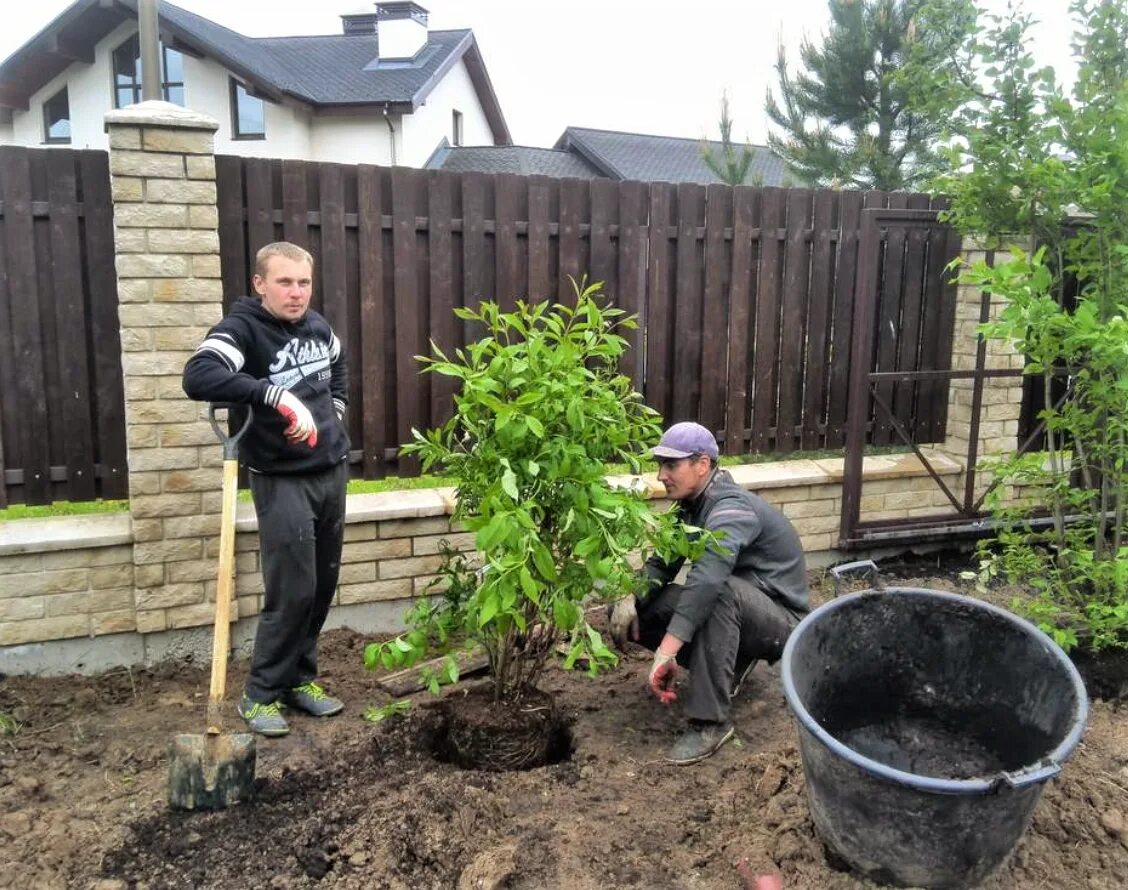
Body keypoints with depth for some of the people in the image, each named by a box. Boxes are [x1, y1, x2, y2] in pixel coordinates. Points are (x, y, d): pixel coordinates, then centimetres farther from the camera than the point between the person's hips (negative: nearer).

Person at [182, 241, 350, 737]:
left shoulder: (316, 325, 6)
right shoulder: (242, 328, -15)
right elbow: (198, 377, -34)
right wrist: (275, 394, -39)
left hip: (332, 472, 7)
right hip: (281, 481, -7)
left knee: (323, 585, 13)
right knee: (291, 592, -6)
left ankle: (300, 679, 29)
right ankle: (261, 695, 12)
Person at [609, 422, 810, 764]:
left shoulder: (731, 509, -28)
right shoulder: (692, 506, 1)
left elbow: (707, 579, -43)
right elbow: (662, 562, 1)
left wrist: (666, 652, -49)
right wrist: (631, 598, -20)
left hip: (782, 622, -8)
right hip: (741, 614, 8)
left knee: (720, 592, -39)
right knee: (644, 609, -6)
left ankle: (710, 722, -30)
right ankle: (733, 662, 8)